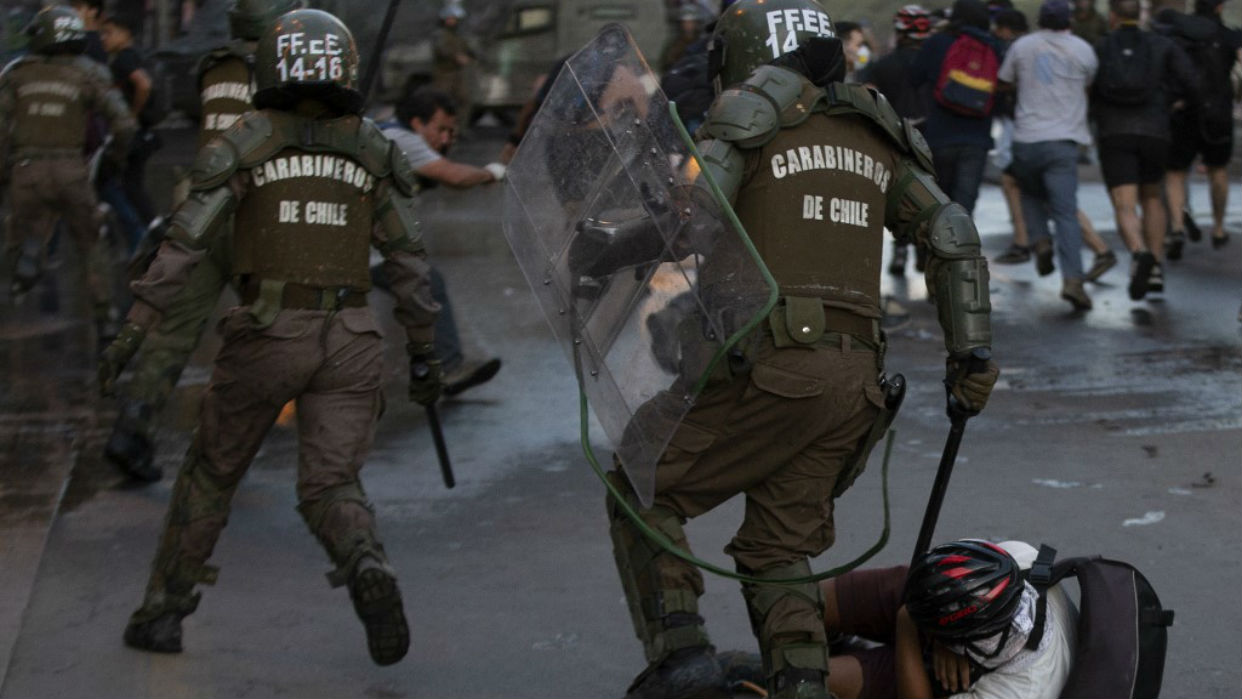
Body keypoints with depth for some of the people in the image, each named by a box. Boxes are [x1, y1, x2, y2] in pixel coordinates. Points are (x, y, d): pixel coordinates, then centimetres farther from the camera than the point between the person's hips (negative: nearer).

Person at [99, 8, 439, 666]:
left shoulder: (244, 143, -2)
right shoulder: (373, 150, 6)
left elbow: (184, 241, -8)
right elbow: (408, 260, 4)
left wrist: (132, 332, -8)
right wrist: (423, 351, 11)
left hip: (266, 335, -1)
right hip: (347, 342, 1)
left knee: (212, 469, 18)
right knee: (329, 489, 3)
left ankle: (162, 612, 20)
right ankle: (369, 571, -29)